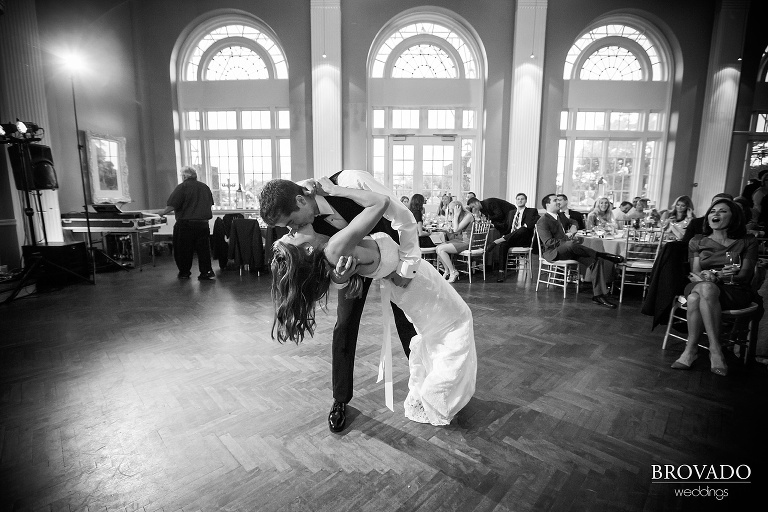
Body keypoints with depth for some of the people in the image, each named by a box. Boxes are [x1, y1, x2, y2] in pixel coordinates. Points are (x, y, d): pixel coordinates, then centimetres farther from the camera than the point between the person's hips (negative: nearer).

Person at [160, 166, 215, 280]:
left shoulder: (182, 187, -8)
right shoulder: (205, 187, 8)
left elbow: (172, 205, -13)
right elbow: (209, 204, 16)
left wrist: (163, 213, 3)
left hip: (185, 224, -4)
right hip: (203, 223, 4)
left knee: (183, 249, 9)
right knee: (203, 248, 8)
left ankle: (184, 273, 19)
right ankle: (206, 272, 6)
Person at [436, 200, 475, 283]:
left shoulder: (468, 215, -14)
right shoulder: (458, 216, 12)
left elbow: (456, 229, -20)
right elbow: (452, 231, 11)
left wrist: (456, 215, -14)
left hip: (466, 242, -8)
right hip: (457, 240, 8)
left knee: (441, 249, -19)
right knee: (438, 247, -10)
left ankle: (453, 272, -7)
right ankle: (447, 271, 3)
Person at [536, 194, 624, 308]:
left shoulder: (560, 216, 20)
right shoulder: (543, 222, -7)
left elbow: (573, 221, 39)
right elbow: (548, 242, -17)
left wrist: (573, 228, 15)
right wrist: (567, 242, -23)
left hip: (567, 250, 8)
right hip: (552, 253, -8)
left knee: (596, 260, -11)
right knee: (571, 244, -40)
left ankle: (598, 295, -13)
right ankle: (601, 254, -19)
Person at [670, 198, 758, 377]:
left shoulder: (747, 242, 7)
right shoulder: (697, 241, 13)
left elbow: (745, 276, -2)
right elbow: (695, 272, 5)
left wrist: (717, 277, -21)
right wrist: (706, 277, -20)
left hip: (734, 291, -2)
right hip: (700, 287, 2)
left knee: (699, 295, -38)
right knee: (704, 286, -37)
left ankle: (691, 348, -31)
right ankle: (715, 350, -32)